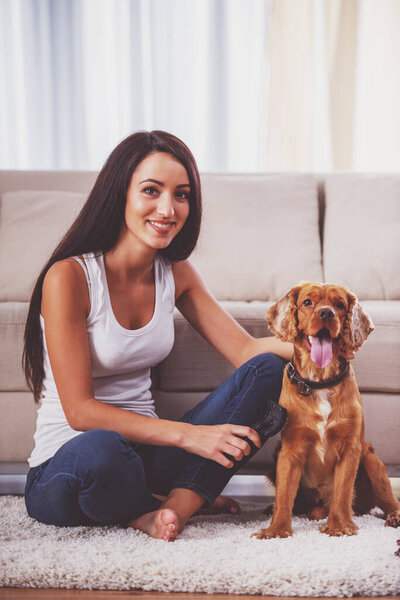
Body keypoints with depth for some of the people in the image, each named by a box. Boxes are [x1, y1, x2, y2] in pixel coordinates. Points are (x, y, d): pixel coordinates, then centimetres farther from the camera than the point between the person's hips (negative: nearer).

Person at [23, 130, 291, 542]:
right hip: (63, 468, -6)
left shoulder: (175, 273, 5)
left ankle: (170, 507, -22)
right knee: (101, 450, -42)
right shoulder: (69, 277, -15)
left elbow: (246, 349, 1)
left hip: (144, 451, 6)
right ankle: (191, 496, -8)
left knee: (267, 371, -10)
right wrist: (187, 434, -27)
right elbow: (80, 411, -19)